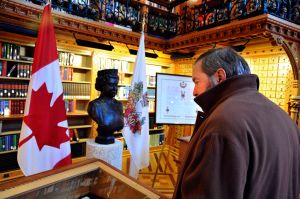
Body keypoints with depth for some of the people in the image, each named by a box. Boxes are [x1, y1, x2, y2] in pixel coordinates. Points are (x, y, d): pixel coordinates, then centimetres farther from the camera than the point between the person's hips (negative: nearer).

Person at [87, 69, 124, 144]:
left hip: (111, 140, 5)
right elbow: (105, 125, -20)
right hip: (101, 141, -5)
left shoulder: (118, 104, 4)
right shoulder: (95, 105, -15)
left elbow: (121, 125, -1)